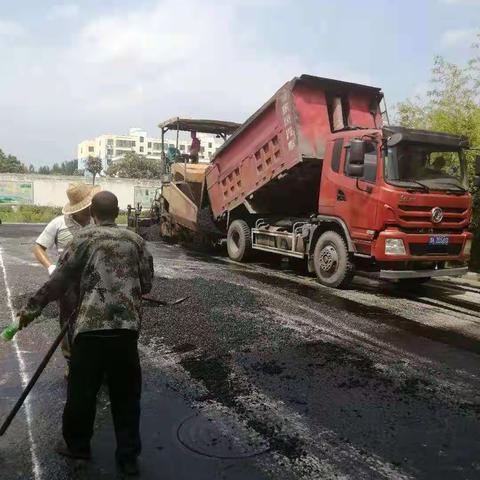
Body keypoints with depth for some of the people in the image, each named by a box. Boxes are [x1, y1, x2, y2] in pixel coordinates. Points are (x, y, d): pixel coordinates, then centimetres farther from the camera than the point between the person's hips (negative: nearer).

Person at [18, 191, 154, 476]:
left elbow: (60, 280, 2)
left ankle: (77, 445, 34)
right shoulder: (136, 240, 10)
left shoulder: (85, 238, 2)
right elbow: (146, 284, 10)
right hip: (127, 327, 2)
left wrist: (32, 308, 15)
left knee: (82, 390, 16)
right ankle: (129, 455, 21)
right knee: (126, 393, 12)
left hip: (91, 326, -2)